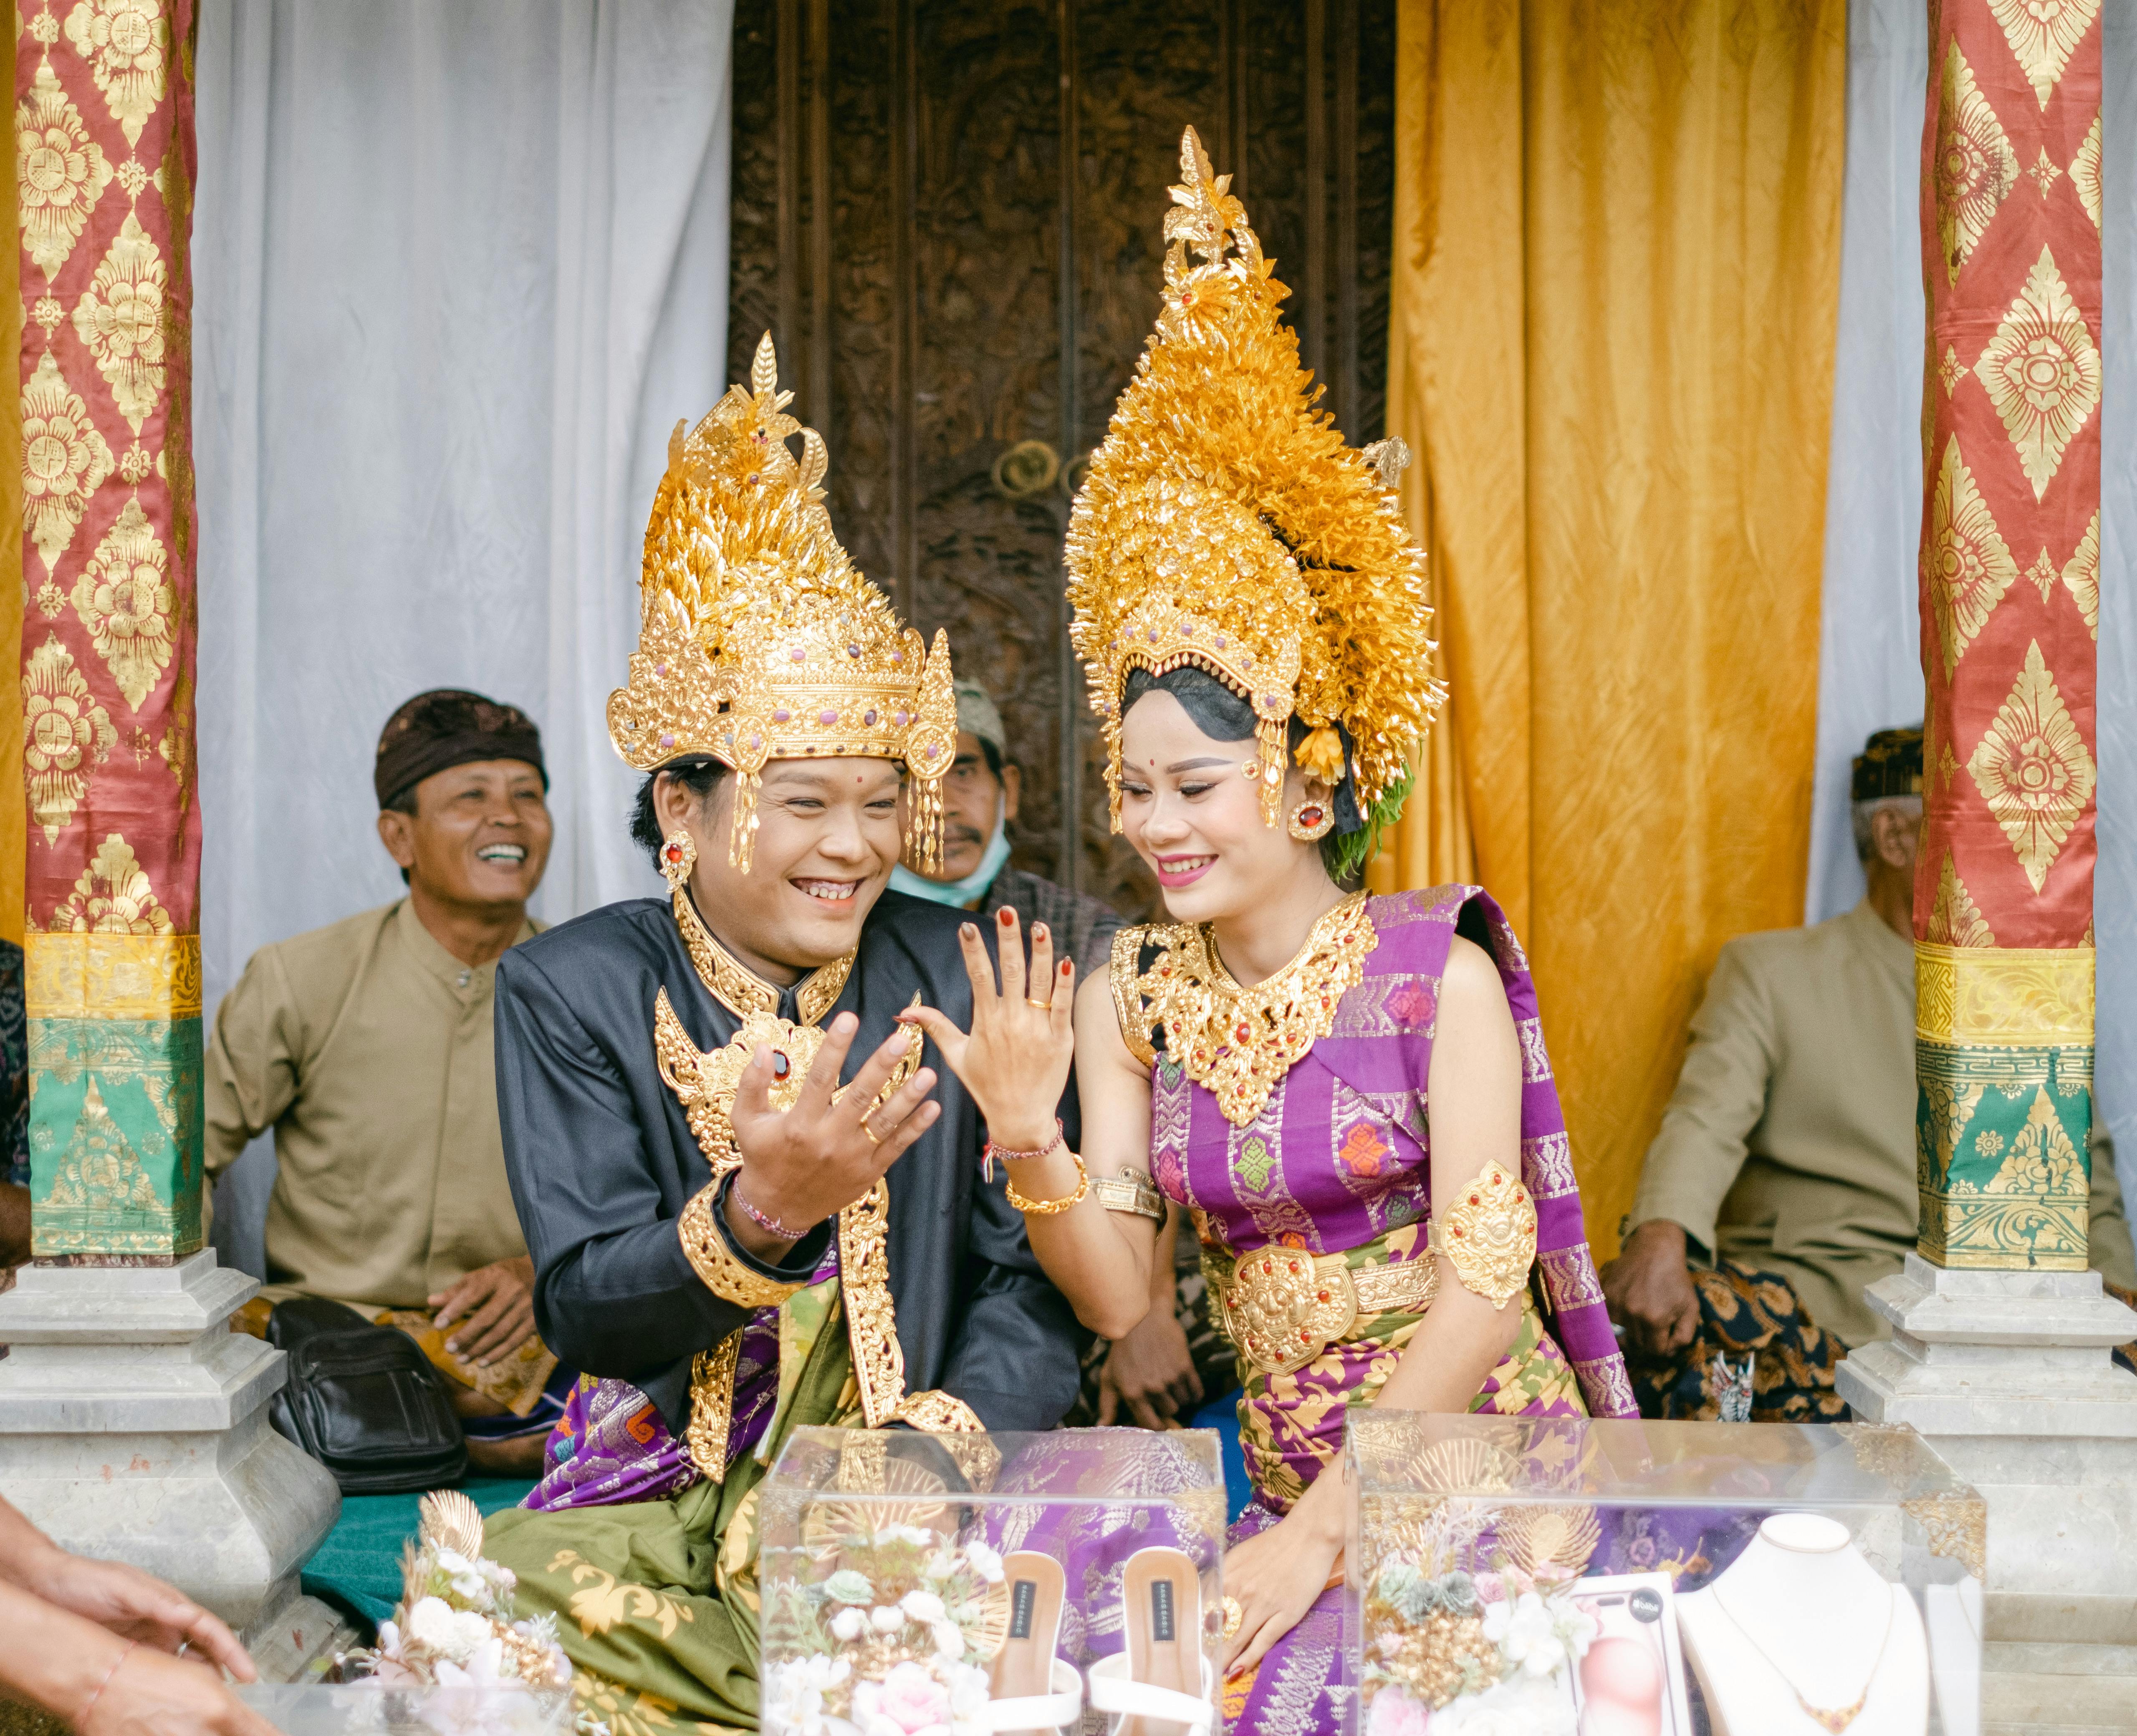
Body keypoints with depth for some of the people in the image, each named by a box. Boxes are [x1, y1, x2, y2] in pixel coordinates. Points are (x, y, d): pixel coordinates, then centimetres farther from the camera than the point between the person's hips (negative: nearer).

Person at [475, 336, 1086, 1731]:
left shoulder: (963, 976, 2)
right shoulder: (572, 991, -1)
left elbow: (1030, 1280, 2)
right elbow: (582, 1311, -8)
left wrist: (939, 1442, -16)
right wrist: (764, 1210, -26)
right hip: (653, 1496, 0)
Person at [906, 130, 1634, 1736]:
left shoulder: (1441, 978, -11)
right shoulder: (1132, 998, 2)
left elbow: (1482, 1287, -14)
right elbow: (1120, 1294, 0)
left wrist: (1327, 1533, -17)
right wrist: (1026, 1137, -18)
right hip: (1290, 1479, 4)